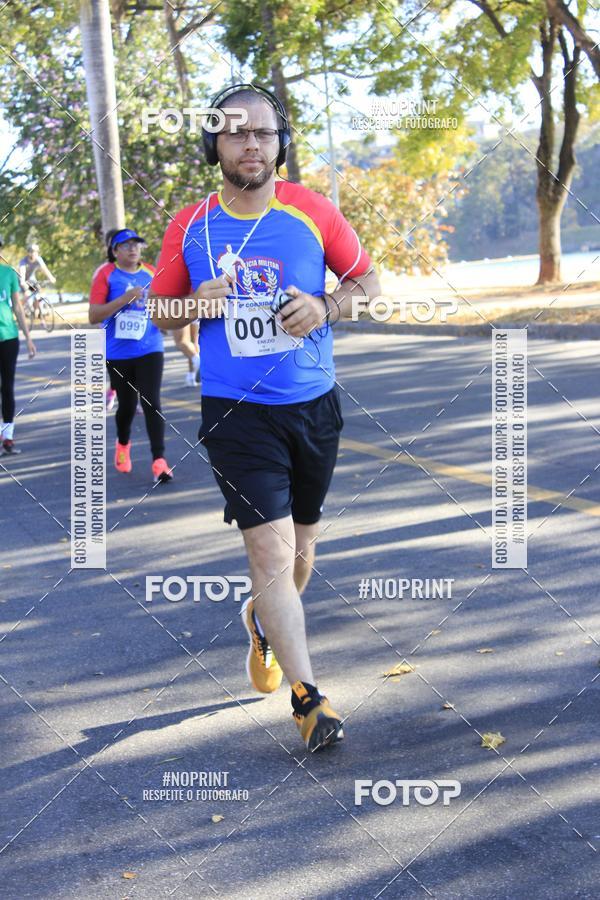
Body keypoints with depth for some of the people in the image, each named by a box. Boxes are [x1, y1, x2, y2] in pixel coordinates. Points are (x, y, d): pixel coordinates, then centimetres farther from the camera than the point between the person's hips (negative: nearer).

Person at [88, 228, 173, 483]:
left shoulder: (150, 272, 5)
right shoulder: (106, 274, -5)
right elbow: (94, 316, -12)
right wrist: (125, 298, -22)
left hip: (149, 350, 1)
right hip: (118, 353, -1)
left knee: (151, 402, -11)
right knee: (127, 405, 11)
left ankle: (159, 461, -11)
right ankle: (123, 444, 42)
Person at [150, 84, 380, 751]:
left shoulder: (313, 212, -2)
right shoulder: (188, 228, -1)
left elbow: (368, 280, 8)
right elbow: (161, 314, 10)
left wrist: (326, 307, -12)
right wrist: (196, 305, -12)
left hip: (314, 405, 2)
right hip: (236, 413, -2)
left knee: (299, 548, 16)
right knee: (272, 553, -10)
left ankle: (263, 621, 47)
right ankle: (307, 697, -2)